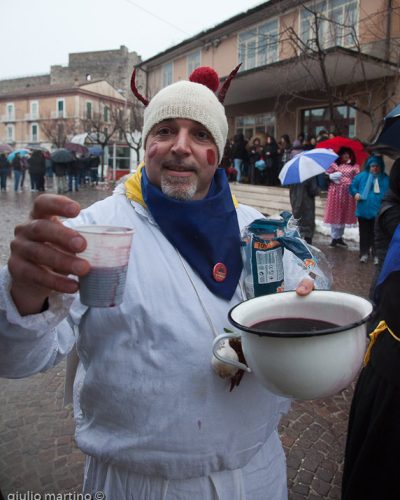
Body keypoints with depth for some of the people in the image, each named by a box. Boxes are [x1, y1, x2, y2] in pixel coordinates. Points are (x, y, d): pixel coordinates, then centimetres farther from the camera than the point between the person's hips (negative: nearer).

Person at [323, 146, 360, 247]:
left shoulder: (354, 166, 6)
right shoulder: (334, 164, 1)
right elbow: (327, 174, 2)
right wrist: (332, 176, -17)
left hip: (348, 193, 2)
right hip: (335, 191, -2)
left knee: (344, 215, 9)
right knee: (335, 214, -1)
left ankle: (339, 237, 21)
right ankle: (334, 237, 6)